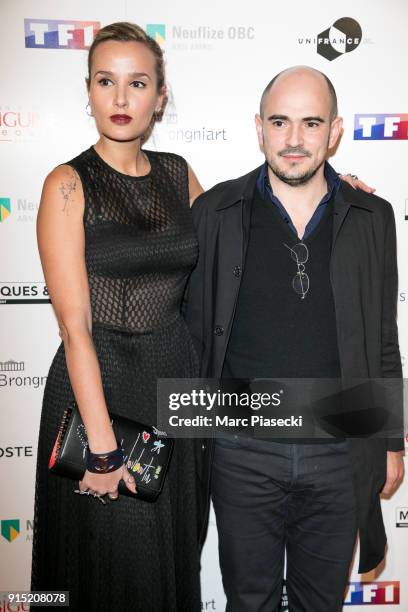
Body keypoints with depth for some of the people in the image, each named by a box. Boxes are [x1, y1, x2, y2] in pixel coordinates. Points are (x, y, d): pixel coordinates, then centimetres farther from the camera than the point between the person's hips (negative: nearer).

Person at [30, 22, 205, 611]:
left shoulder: (179, 175, 4)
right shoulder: (69, 185, -11)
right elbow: (75, 324, -16)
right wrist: (102, 445, -18)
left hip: (176, 375, 5)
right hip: (96, 383, -4)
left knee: (174, 555, 20)